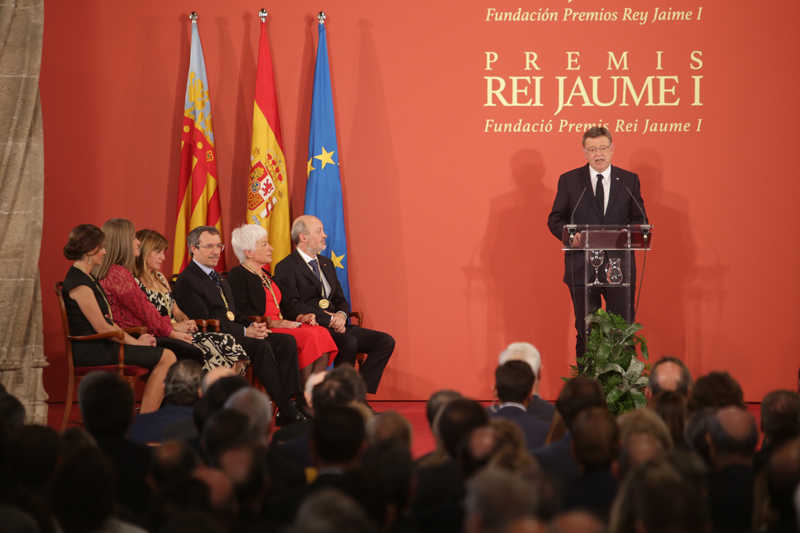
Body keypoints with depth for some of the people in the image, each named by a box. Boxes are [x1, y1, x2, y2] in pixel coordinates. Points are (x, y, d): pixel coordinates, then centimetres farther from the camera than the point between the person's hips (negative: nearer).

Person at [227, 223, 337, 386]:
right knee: (309, 336, -28)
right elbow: (241, 313, -13)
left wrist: (298, 318, 9)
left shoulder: (264, 274, 26)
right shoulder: (237, 275, -3)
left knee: (322, 333, -17)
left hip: (279, 325, 8)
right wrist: (271, 323, -18)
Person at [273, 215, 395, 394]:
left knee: (385, 341, -7)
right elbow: (292, 307, -15)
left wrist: (341, 315, -4)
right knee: (349, 342, -35)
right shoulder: (286, 268, -4)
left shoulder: (326, 264, 22)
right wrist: (329, 319, -19)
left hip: (335, 326, 8)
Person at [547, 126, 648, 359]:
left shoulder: (629, 180, 7)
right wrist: (570, 234, -15)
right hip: (582, 267, 0)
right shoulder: (569, 180, 5)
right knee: (585, 331, 6)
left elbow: (640, 220, 9)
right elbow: (555, 219, 6)